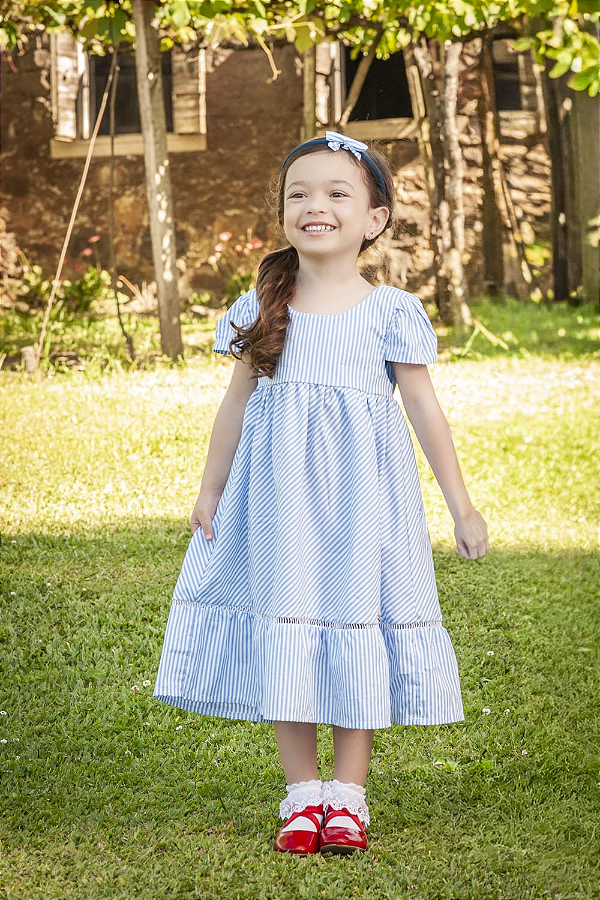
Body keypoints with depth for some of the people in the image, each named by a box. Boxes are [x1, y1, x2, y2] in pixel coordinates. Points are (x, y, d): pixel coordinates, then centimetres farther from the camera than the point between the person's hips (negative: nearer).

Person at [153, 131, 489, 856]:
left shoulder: (390, 312, -2)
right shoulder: (262, 309, 4)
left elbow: (423, 409, 0)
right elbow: (236, 403, 11)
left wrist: (461, 506, 1)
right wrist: (209, 491, 13)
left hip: (359, 496, -2)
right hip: (277, 496, 2)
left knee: (356, 633, 2)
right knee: (284, 631, 4)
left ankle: (347, 795, 12)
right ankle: (301, 791, 14)